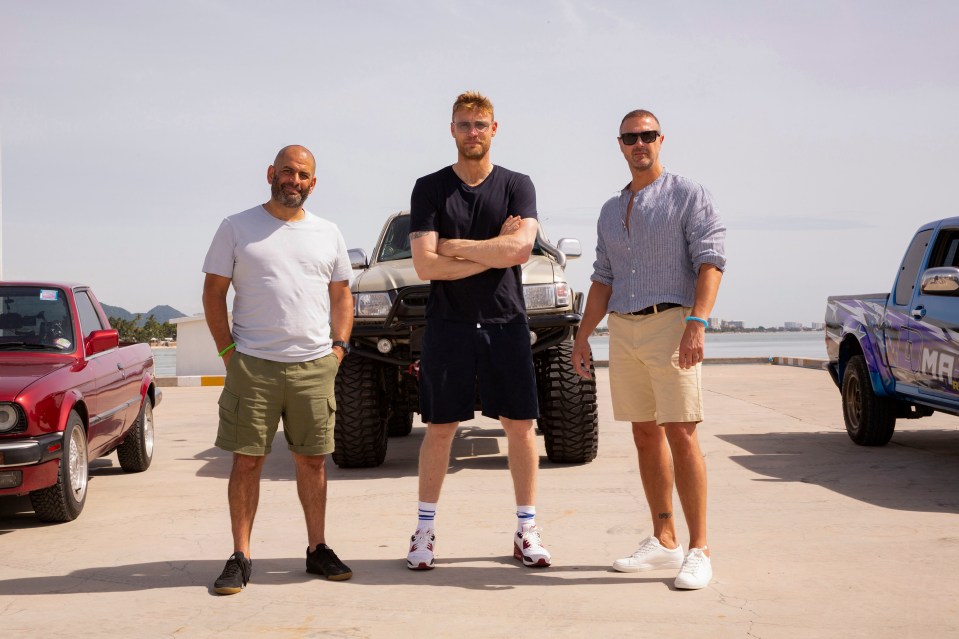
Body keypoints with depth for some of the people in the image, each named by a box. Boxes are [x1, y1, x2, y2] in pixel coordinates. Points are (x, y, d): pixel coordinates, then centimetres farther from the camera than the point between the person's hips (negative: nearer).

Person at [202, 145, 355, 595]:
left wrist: (339, 346, 4)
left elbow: (341, 295, 17)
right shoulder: (237, 228, 3)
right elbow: (213, 292, 4)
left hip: (315, 366, 3)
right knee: (247, 460, -1)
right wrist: (227, 350, -4)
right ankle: (240, 557, 6)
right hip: (252, 365, -2)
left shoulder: (328, 234, 12)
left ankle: (318, 548, 19)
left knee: (312, 460, 8)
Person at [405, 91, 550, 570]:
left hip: (505, 324, 1)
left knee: (520, 425, 2)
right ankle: (424, 531, 13)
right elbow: (426, 265, -9)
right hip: (448, 327, -1)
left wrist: (454, 247, -9)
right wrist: (493, 252, -8)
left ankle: (527, 531, 12)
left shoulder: (517, 186, 5)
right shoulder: (430, 189, 2)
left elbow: (520, 248, -13)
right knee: (439, 428, 3)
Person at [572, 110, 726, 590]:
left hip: (670, 324, -6)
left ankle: (699, 550, -7)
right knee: (645, 436, 8)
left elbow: (710, 261, -9)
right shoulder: (611, 211, 19)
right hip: (622, 331, 6)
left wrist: (697, 323, -21)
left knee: (680, 434, -11)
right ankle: (663, 541, 16)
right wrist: (582, 335, 13)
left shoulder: (688, 195, 1)